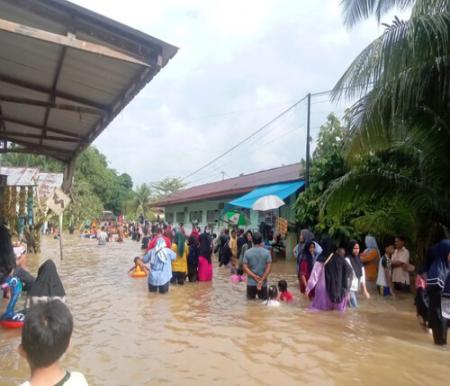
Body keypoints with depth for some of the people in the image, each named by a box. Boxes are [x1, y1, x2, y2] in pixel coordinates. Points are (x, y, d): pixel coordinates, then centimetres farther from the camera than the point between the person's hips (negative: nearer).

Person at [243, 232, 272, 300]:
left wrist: (254, 276, -11)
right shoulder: (267, 252, -6)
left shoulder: (247, 252, -4)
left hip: (251, 283, 1)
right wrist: (262, 280, -13)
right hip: (263, 283, 0)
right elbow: (269, 268, -11)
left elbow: (245, 268, -9)